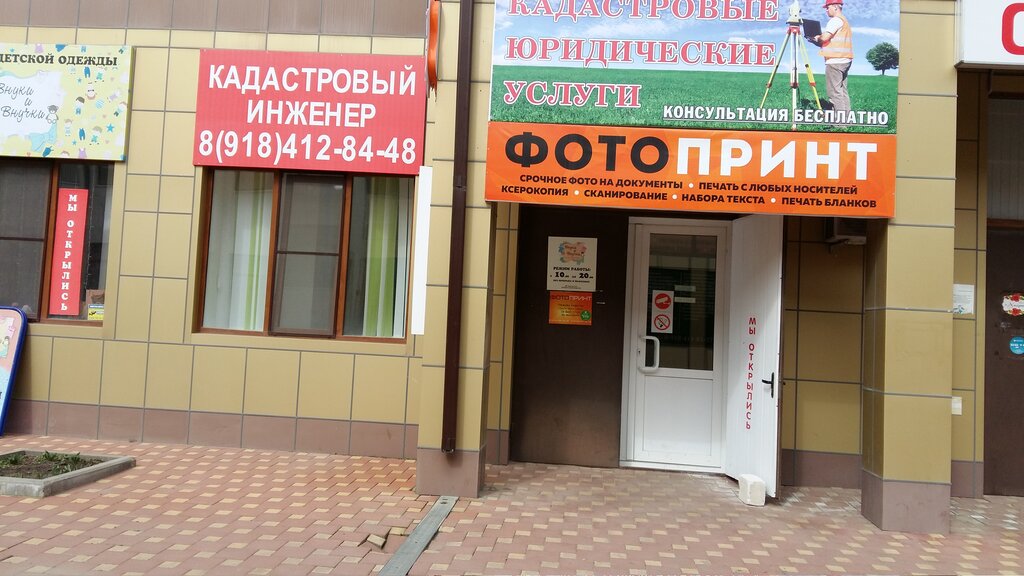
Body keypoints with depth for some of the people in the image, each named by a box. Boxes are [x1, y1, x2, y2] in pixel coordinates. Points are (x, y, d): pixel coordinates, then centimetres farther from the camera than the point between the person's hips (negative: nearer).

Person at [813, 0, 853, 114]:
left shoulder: (836, 20, -7)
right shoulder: (844, 21, 25)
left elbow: (825, 37, -18)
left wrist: (817, 39, 2)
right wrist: (819, 41, 17)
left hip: (835, 61, -10)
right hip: (845, 60, 10)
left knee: (834, 91, -11)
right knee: (842, 89, 9)